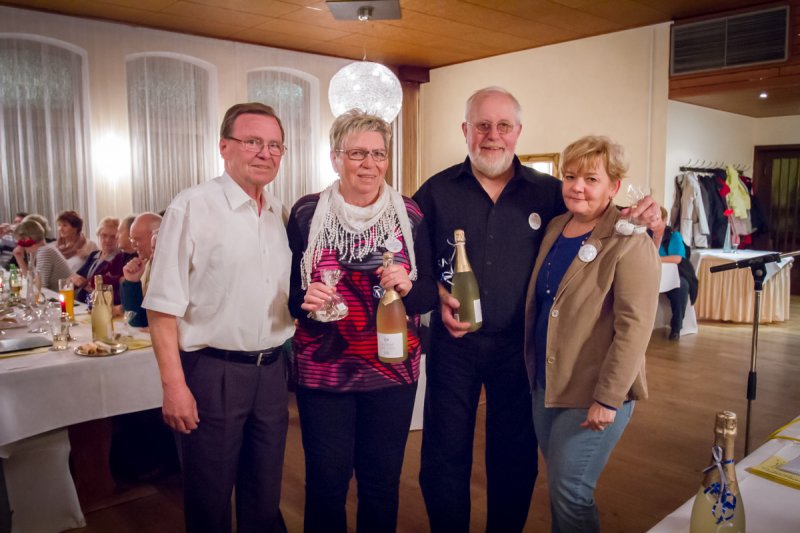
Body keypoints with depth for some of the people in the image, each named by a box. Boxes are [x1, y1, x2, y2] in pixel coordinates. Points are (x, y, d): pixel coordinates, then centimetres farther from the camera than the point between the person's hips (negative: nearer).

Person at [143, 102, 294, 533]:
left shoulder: (281, 214, 8)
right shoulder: (192, 207, -10)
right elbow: (163, 307, -12)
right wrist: (174, 386, -15)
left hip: (271, 370, 5)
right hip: (212, 371, -5)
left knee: (264, 497, 19)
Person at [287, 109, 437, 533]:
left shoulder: (410, 214, 0)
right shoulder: (306, 213, -3)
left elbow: (432, 291, 3)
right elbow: (287, 289, 2)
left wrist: (410, 287, -18)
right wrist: (304, 300, -20)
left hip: (393, 370, 1)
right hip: (323, 370, -1)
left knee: (383, 480, 15)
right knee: (327, 481, 10)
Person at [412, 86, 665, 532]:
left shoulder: (548, 192, 0)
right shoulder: (437, 191, -1)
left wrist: (645, 220, -13)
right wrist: (439, 296, -13)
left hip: (518, 345, 1)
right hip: (453, 341, 0)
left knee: (515, 459, 15)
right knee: (445, 457, 11)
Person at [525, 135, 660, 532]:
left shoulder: (629, 243, -14)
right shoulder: (555, 228, 7)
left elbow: (634, 327, -19)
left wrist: (608, 399, -20)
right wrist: (532, 371, 13)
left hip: (592, 394, -6)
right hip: (545, 385, 7)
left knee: (569, 492, 1)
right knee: (557, 484, 17)